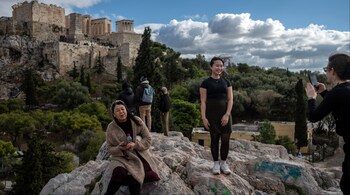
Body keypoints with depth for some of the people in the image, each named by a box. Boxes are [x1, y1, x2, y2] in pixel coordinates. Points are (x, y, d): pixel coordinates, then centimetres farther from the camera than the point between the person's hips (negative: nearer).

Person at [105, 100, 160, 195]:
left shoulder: (137, 121, -5)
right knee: (119, 173, -29)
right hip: (122, 157, 0)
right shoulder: (111, 128, -4)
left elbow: (148, 139, -2)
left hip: (139, 155, 0)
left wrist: (135, 145, -18)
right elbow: (110, 148, 2)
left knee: (134, 176, -29)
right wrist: (121, 148, -19)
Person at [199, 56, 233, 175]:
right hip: (211, 113, -3)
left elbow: (230, 99, 2)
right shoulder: (206, 83, -2)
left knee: (226, 139, 3)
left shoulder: (226, 82, 7)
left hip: (225, 113, 3)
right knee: (214, 139, 6)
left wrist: (227, 114, -10)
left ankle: (223, 163, 19)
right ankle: (216, 163, 19)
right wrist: (203, 117, -12)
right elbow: (203, 101, -5)